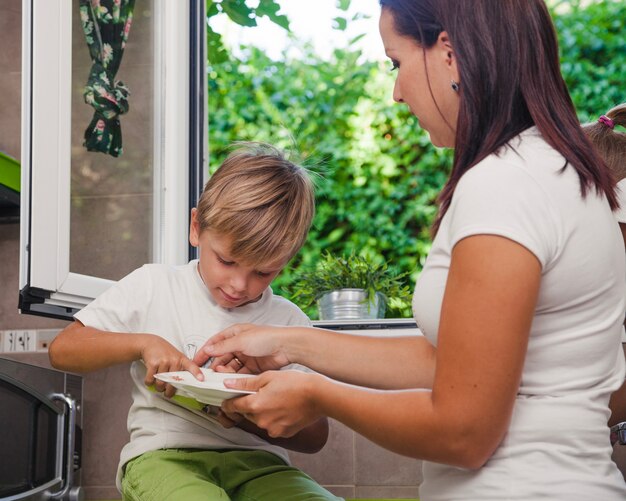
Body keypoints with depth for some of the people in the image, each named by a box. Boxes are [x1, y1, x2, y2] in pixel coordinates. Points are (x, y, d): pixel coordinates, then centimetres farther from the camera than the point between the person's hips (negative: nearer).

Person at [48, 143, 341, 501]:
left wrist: (249, 419, -14)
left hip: (257, 460, 2)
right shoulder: (153, 286, 9)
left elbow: (316, 435, 6)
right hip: (163, 454, -1)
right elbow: (62, 350, 6)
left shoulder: (290, 321, 10)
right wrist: (143, 343, -10)